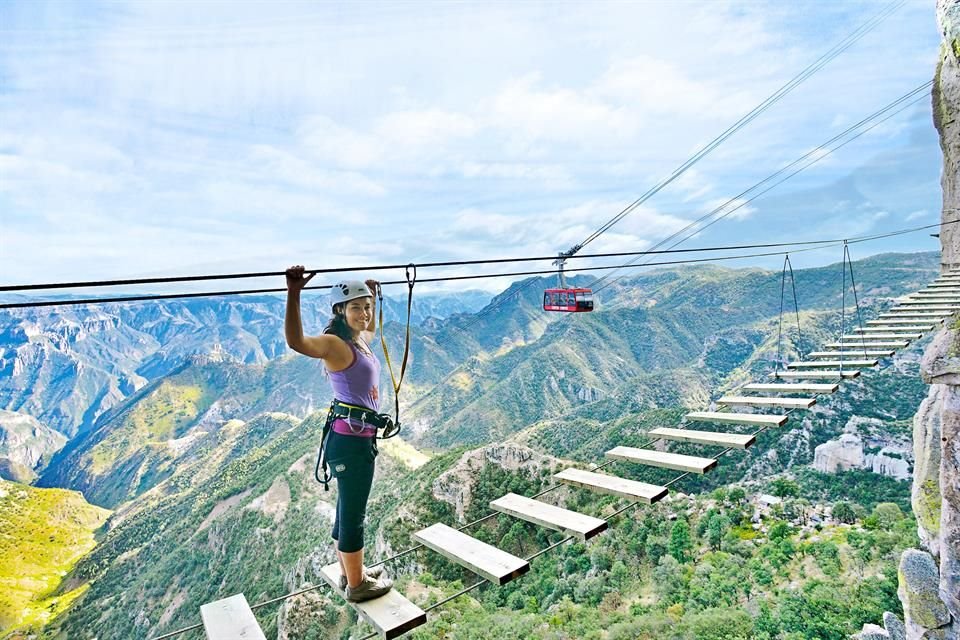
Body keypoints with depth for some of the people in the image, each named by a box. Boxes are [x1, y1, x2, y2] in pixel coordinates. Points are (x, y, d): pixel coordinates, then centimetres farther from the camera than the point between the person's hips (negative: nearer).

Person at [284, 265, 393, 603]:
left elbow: (370, 328, 37)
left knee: (349, 510, 22)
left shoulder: (361, 341, 10)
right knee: (353, 514, 5)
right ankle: (357, 586, 22)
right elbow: (296, 341, -38)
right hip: (350, 440, -10)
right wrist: (294, 293, -47)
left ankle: (351, 573, 40)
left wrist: (372, 295, 37)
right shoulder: (334, 343, -16)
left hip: (361, 438, 10)